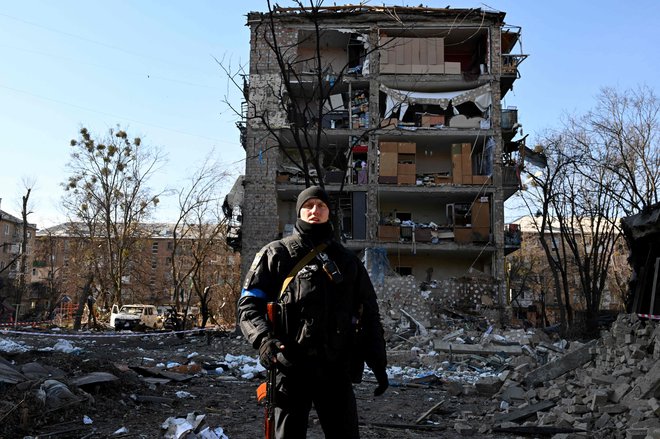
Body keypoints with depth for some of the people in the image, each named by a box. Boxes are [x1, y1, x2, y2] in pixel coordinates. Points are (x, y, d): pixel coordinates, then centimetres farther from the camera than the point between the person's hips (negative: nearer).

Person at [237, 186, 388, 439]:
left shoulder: (347, 260, 14)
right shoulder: (277, 254, 5)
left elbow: (368, 313, 16)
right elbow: (249, 304, -1)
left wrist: (378, 361, 9)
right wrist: (265, 340, -19)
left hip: (337, 368, 3)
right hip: (291, 367, -2)